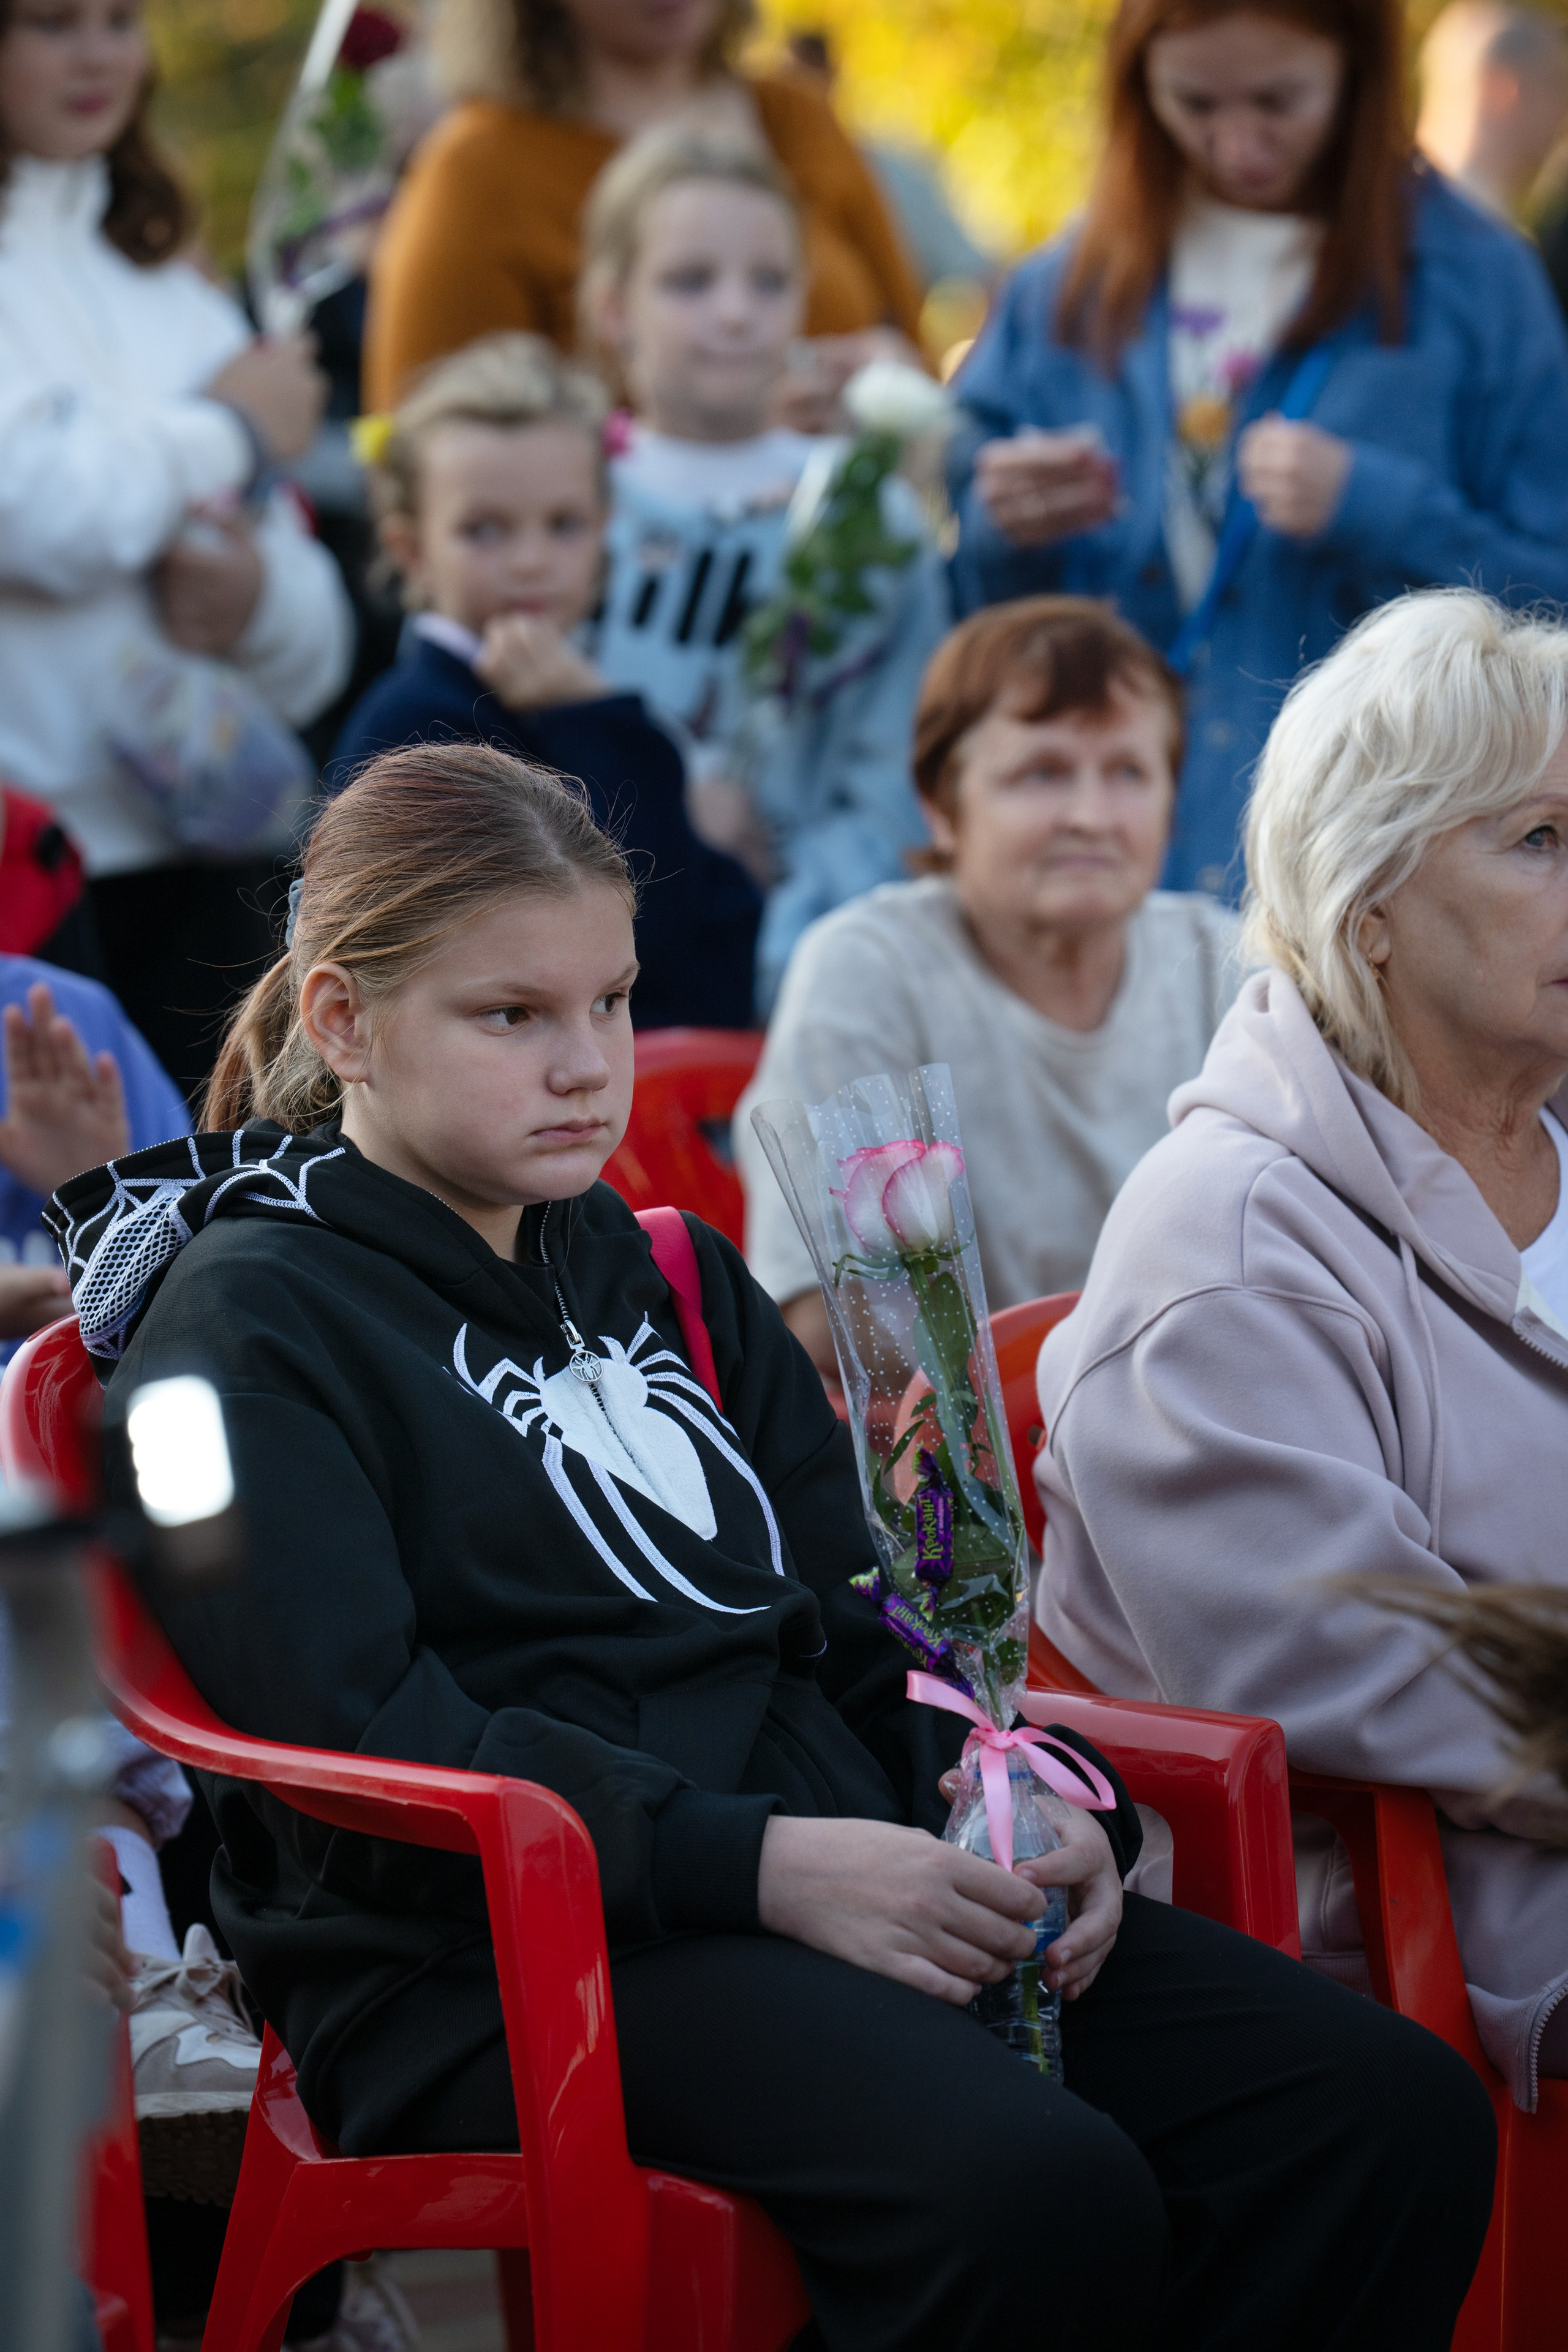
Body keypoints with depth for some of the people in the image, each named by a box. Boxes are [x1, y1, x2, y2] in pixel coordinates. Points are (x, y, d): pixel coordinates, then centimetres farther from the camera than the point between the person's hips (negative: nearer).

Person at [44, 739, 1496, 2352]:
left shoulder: (671, 1279, 24)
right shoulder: (248, 1327, 1)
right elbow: (359, 1734, -12)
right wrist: (765, 1865, -20)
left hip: (839, 1877, 8)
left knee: (1398, 2111, -14)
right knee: (1040, 2190, -35)